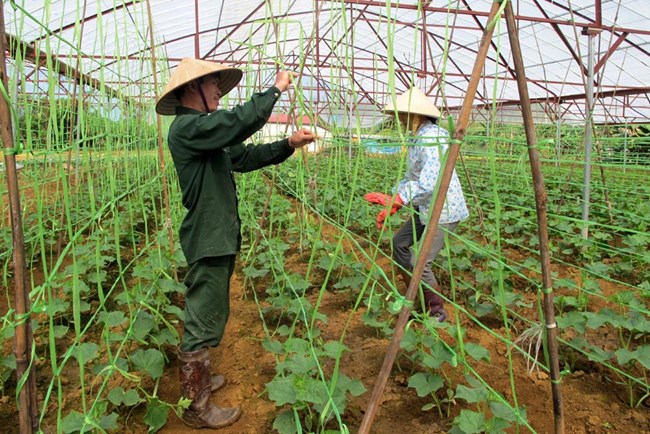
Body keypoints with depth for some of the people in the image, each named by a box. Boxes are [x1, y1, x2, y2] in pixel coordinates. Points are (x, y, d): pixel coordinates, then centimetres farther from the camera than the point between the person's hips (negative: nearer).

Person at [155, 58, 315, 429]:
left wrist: (288, 145, 8)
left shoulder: (204, 129, 16)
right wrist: (275, 89, -14)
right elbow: (240, 121, -28)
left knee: (208, 316, 21)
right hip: (208, 241, -11)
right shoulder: (186, 127, -15)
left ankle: (197, 379, 38)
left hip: (220, 238, 11)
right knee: (202, 323, -1)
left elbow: (246, 157, 17)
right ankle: (196, 407, 13)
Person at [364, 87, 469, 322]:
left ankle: (437, 313, 13)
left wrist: (394, 200, -34)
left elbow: (428, 182, -32)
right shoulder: (416, 138, 9)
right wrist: (390, 207, 6)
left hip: (444, 210, -10)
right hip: (425, 208, 11)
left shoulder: (432, 137, -22)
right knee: (399, 242, 16)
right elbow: (410, 177, 14)